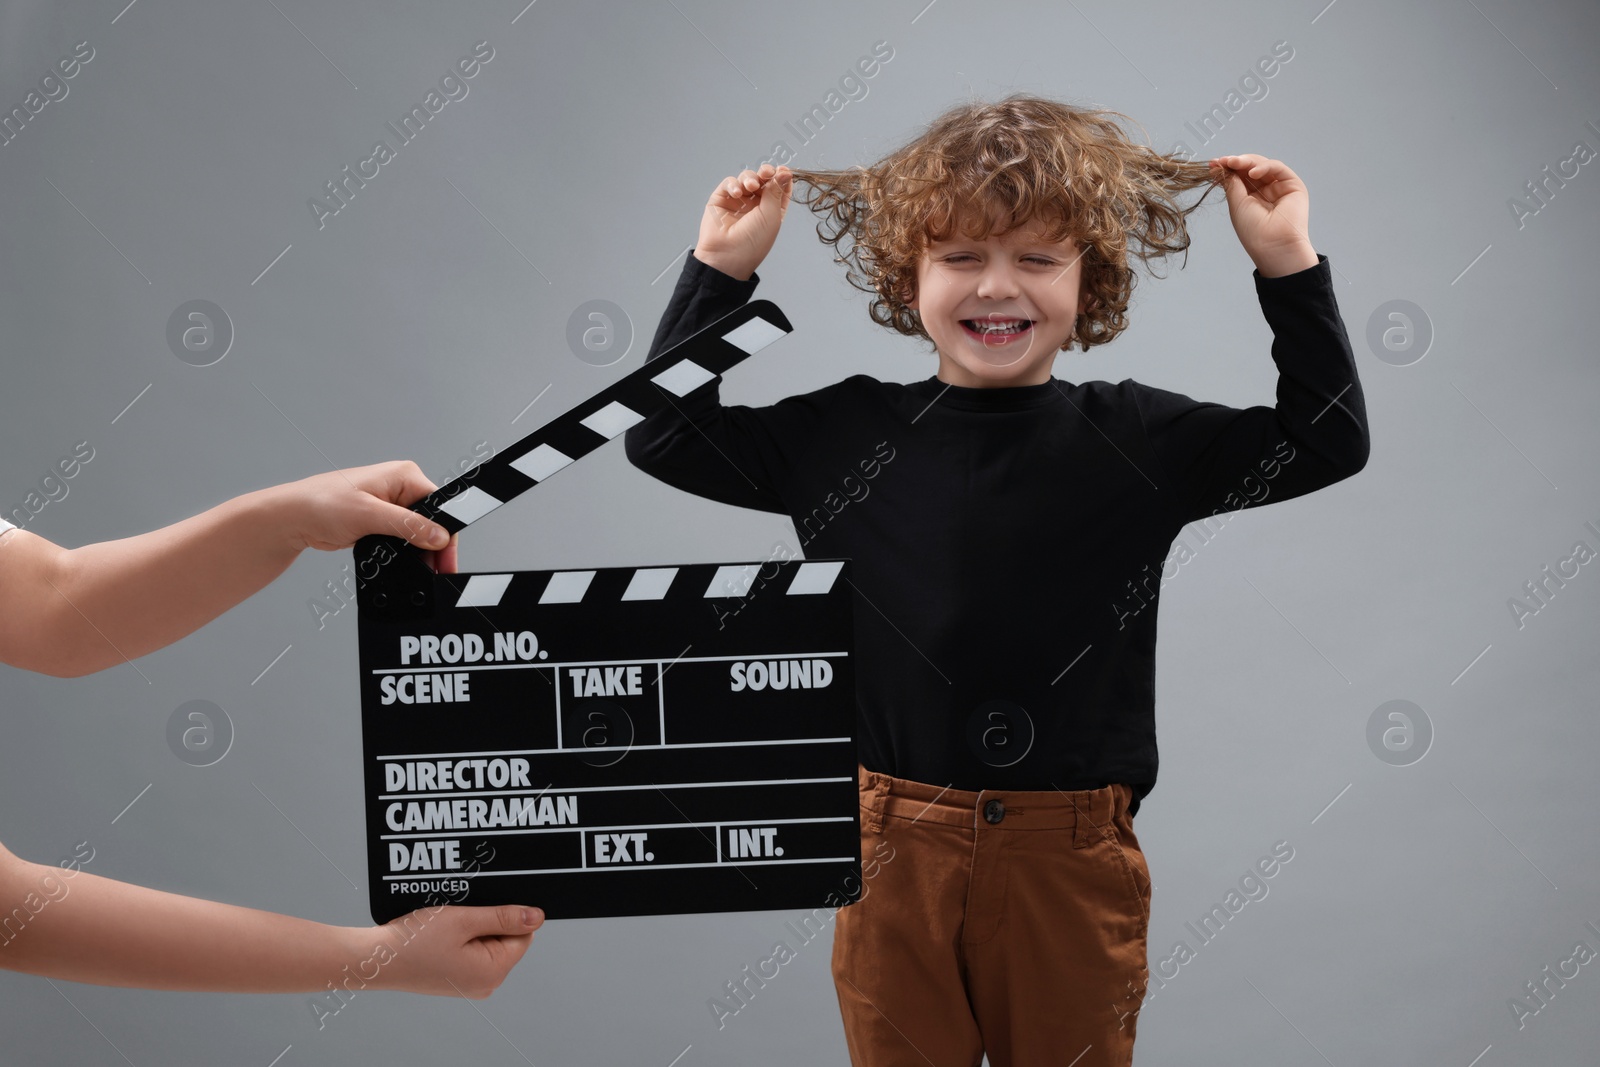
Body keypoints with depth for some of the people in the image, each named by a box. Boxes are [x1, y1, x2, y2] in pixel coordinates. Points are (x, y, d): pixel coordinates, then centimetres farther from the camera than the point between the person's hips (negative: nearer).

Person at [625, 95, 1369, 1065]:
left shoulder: (1136, 438, -1)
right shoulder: (848, 433, -1)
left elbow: (1328, 438, 3)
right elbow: (664, 433, 5)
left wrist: (1287, 262, -2)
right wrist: (721, 268, 0)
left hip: (1072, 861, 0)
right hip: (892, 848, 0)